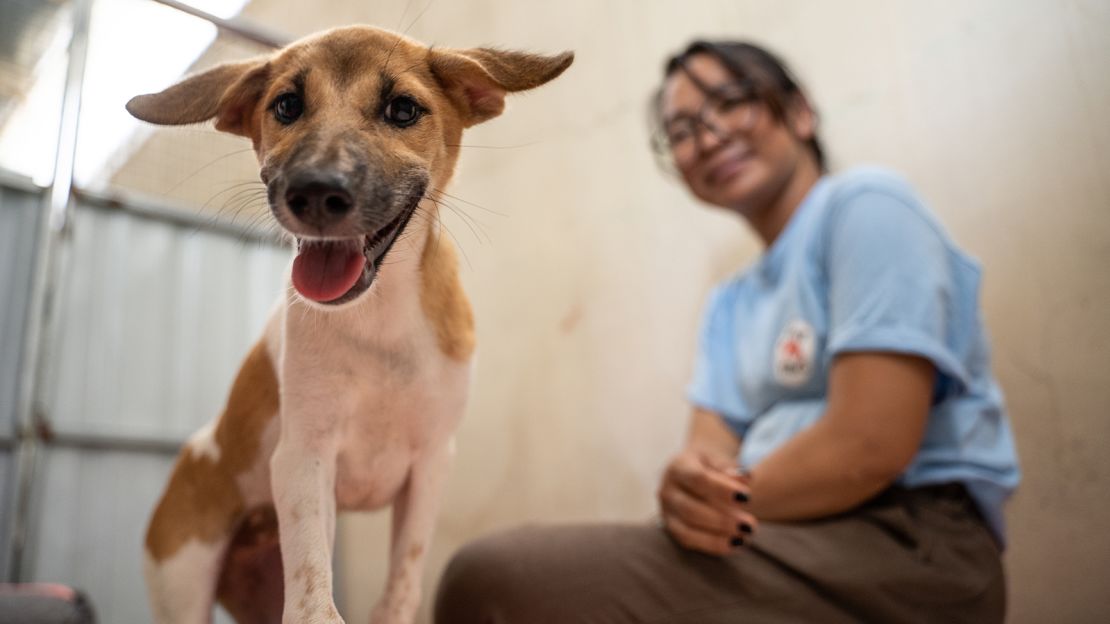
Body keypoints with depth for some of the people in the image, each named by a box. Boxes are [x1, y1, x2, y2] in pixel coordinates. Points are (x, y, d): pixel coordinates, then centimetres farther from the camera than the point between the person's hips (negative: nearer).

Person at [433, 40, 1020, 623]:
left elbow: (871, 445, -16)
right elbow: (714, 448, 6)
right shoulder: (730, 305, 20)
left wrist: (716, 508, -9)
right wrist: (688, 485, -18)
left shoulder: (864, 204, -4)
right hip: (775, 541, 7)